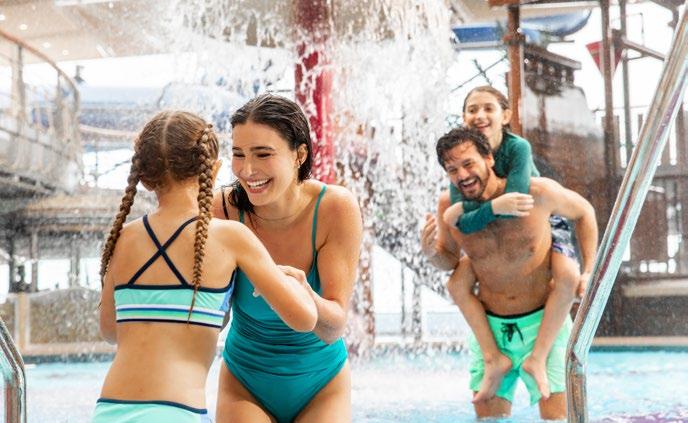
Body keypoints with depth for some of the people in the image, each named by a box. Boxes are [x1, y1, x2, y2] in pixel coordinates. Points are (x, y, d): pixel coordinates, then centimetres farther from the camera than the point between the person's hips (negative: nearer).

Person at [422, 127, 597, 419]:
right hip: (489, 328, 3)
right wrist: (431, 251, -14)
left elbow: (583, 212, 3)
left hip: (544, 323, -2)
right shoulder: (449, 206, -9)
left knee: (557, 414, -6)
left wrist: (588, 271, -3)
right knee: (489, 415, 4)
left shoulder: (537, 192, -17)